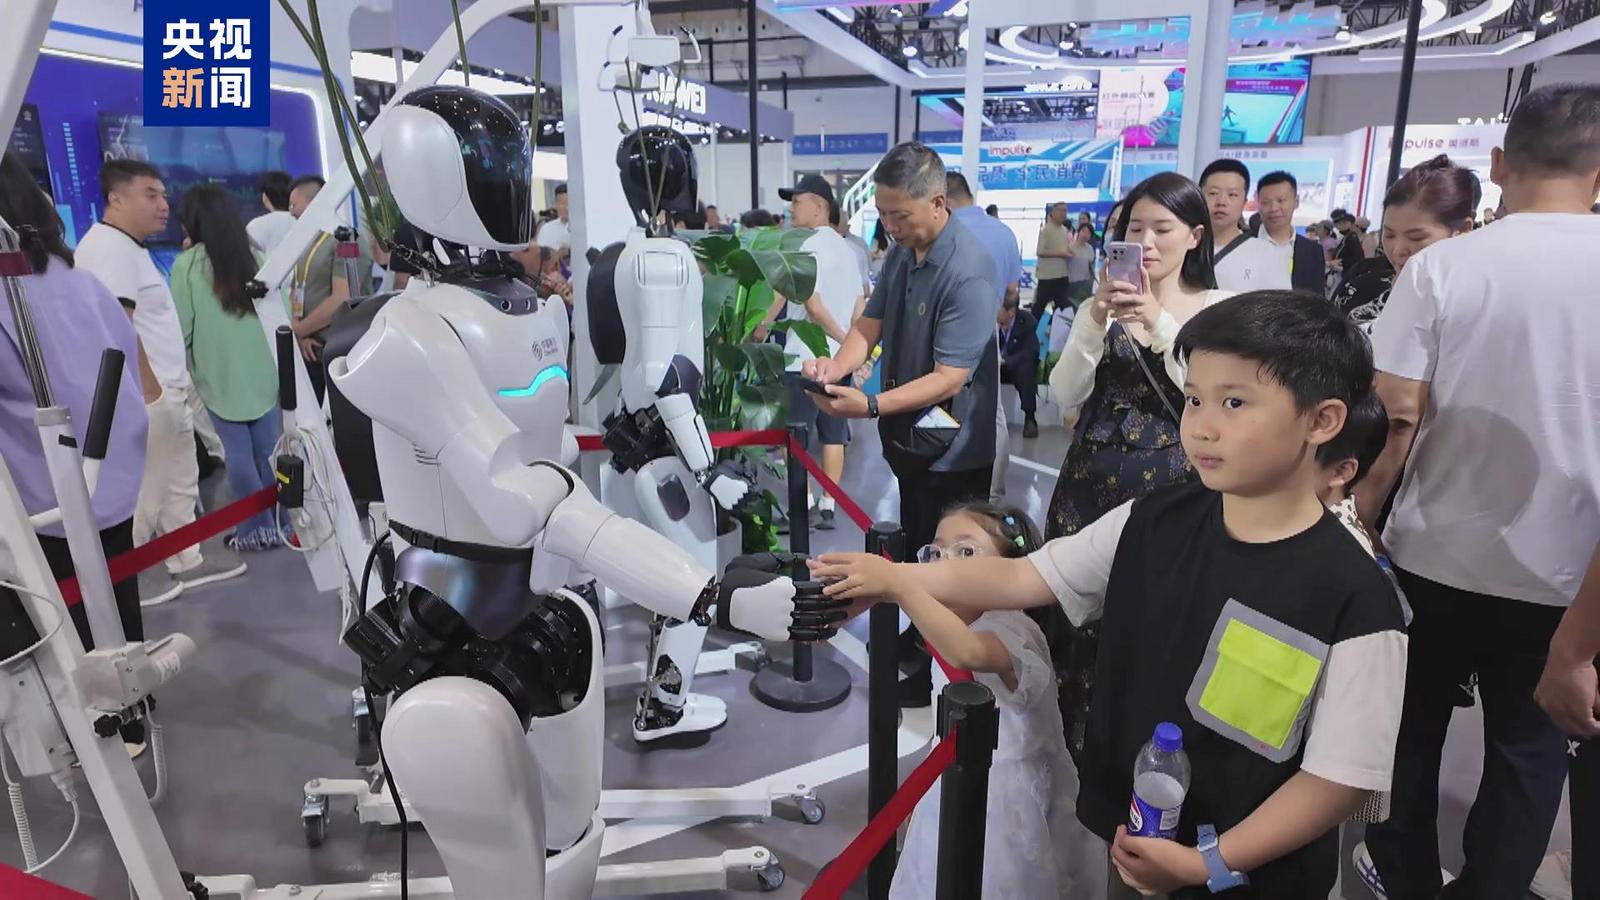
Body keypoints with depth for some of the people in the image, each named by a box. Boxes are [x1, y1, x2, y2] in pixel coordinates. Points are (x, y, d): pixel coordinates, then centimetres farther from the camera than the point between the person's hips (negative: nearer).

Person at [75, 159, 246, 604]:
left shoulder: (130, 247, 18)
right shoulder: (108, 248, -15)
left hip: (166, 392, 11)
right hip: (145, 397, -11)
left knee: (180, 484, 17)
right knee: (142, 493, -2)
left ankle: (188, 561, 28)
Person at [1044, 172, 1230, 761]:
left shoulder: (1220, 309, 0)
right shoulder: (1107, 301, 6)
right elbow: (1065, 397, -3)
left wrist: (1161, 324, -21)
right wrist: (1094, 323, -16)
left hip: (1172, 489, -2)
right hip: (1093, 483, 2)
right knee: (1083, 622, 8)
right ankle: (1081, 751, 29)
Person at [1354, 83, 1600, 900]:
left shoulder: (1441, 266, -12)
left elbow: (1393, 420, -15)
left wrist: (1358, 524, -2)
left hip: (1437, 555, -1)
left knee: (1411, 730, 18)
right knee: (1531, 747, 18)